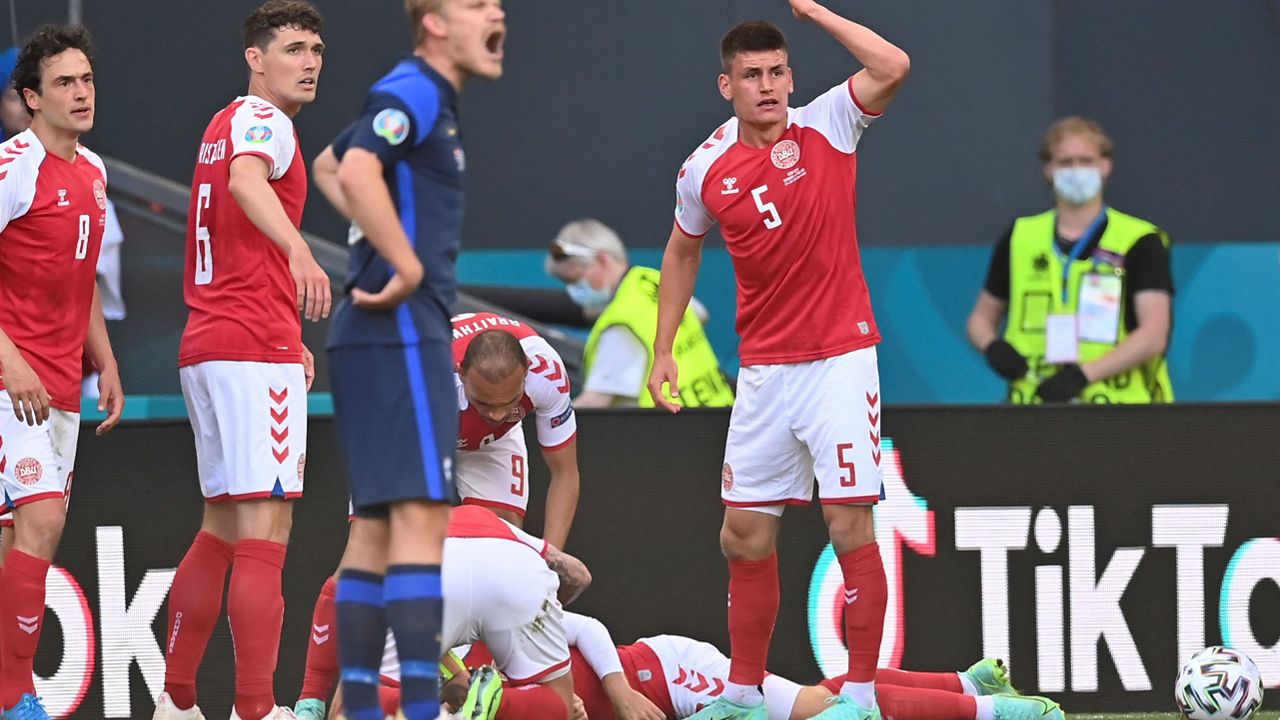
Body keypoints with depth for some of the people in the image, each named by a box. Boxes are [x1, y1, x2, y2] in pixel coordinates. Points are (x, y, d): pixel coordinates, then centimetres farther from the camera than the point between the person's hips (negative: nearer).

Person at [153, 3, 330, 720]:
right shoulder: (263, 120, -8)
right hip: (255, 348, -10)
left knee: (222, 531, 15)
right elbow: (247, 182, -32)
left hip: (209, 343, 10)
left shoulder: (225, 125, 22)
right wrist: (299, 250, -50)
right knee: (265, 534, -13)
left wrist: (286, 336, 26)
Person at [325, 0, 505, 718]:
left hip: (394, 336, 10)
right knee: (420, 513, -15)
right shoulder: (412, 92, -11)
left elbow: (340, 167, 34)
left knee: (378, 525, 8)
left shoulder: (436, 101, 19)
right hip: (400, 334, -10)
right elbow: (357, 172, -28)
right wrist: (407, 265, -23)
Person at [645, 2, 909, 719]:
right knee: (746, 536, 7)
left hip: (840, 358, -4)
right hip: (763, 372, 4)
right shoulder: (706, 170, 3)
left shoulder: (827, 127, -6)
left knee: (852, 527, -9)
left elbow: (893, 67, -23)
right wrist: (664, 352, 15)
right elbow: (682, 253, 20)